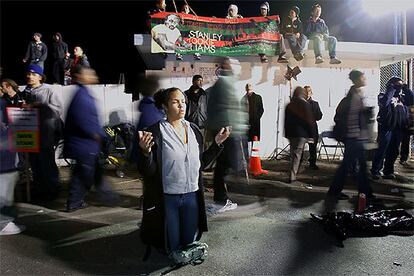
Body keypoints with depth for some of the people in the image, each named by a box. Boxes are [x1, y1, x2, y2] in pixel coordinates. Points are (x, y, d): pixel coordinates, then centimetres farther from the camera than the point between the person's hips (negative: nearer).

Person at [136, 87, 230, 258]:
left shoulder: (193, 130, 3)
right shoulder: (155, 132, -13)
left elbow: (201, 163, 10)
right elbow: (147, 171, -14)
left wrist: (217, 143, 3)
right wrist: (145, 151, -33)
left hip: (192, 195, 4)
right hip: (167, 198, -4)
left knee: (189, 243, 17)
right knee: (171, 247, 11)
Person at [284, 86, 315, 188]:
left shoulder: (289, 106, 10)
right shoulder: (305, 104, -6)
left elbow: (286, 121, 13)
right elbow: (309, 120, -8)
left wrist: (287, 134, 17)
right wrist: (311, 135, -5)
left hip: (291, 133, 6)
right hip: (301, 133, -5)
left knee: (293, 155, 13)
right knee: (297, 155, -4)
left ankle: (292, 176, 18)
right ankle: (292, 177, -5)